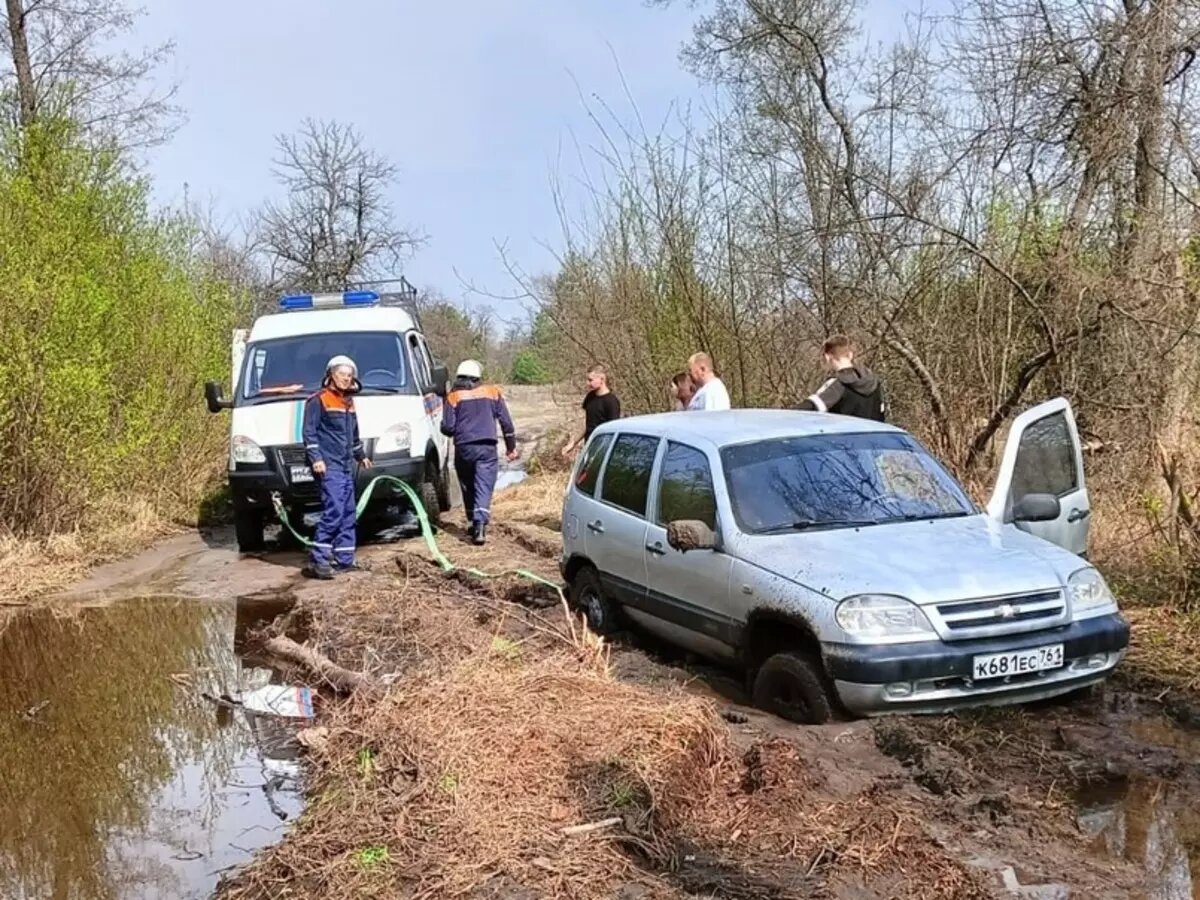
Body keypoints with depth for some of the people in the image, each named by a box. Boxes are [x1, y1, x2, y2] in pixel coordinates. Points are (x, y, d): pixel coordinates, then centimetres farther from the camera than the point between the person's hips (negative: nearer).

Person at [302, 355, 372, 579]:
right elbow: (309, 432, -11)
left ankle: (345, 559, 13)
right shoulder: (318, 400, -5)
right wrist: (315, 458, -20)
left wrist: (361, 455, 32)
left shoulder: (348, 402, 19)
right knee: (333, 510, -17)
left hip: (347, 466, 9)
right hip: (328, 466, -9)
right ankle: (317, 561, -17)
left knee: (348, 514, 8)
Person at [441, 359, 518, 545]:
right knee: (484, 488, -6)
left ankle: (475, 524, 23)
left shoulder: (454, 397, 4)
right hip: (487, 448, 0)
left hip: (463, 448, 0)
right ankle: (480, 525, -22)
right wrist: (511, 446, 15)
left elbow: (447, 428, -2)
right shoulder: (492, 392, 9)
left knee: (468, 488, 17)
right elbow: (506, 422, 7)